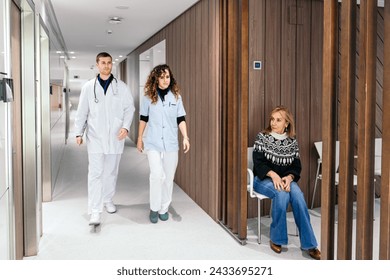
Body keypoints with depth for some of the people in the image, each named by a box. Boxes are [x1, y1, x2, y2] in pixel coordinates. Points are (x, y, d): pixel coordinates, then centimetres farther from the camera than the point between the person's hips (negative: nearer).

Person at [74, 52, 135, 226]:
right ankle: (95, 211, -4)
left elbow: (129, 108, 3)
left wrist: (126, 126, -11)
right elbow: (82, 112, 7)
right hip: (95, 136, -1)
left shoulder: (121, 86, 4)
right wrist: (79, 133, 3)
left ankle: (108, 200, 32)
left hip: (115, 137, 1)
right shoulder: (88, 87, 4)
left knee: (111, 171, 12)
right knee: (95, 173, -5)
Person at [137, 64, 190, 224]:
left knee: (168, 177, 7)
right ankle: (154, 208, 4)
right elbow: (143, 119, 7)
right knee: (157, 174, -13)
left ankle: (164, 208, 22)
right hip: (153, 143, -2)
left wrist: (185, 137, -7)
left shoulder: (176, 96, 2)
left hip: (171, 143, 2)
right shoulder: (148, 97, 0)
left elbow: (181, 119, 3)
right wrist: (140, 138, 9)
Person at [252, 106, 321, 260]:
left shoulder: (292, 141, 6)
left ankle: (308, 243, -24)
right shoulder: (262, 137, -1)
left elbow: (297, 166, 1)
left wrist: (289, 177, -21)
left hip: (285, 179, 2)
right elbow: (258, 162, -9)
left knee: (297, 195, -30)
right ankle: (276, 238, -16)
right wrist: (273, 175, -26)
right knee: (282, 194, -34)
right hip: (264, 179, -2)